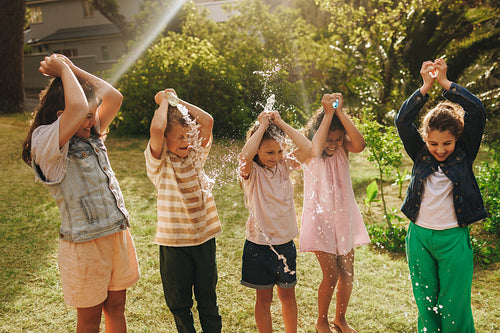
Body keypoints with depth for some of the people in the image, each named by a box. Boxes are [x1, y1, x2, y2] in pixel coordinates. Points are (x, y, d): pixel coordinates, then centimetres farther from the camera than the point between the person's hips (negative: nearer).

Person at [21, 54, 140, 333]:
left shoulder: (90, 136, 8)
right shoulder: (45, 141, -15)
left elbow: (113, 96, 7)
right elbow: (77, 107, -32)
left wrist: (73, 68, 4)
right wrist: (63, 70, -14)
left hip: (119, 234, 7)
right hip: (85, 244, -7)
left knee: (116, 308, 19)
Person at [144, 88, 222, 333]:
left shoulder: (196, 154, 4)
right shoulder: (159, 162, -9)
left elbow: (207, 120, -7)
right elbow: (156, 129, -27)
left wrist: (177, 100, -2)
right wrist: (164, 101, -10)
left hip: (204, 236, 3)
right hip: (174, 241, -3)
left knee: (208, 298, 16)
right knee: (179, 303, 13)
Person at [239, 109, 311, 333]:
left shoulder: (284, 166, 1)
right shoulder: (251, 171, -11)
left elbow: (306, 148, -13)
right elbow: (245, 155, -34)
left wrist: (281, 123, -13)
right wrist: (262, 125, -23)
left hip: (285, 242, 4)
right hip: (259, 245, -4)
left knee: (288, 294, 17)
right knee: (264, 298, 11)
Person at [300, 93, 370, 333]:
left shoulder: (342, 149, -2)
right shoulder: (309, 153, -12)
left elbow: (359, 144, -25)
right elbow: (316, 149, -37)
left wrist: (340, 111, -27)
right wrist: (328, 112, -33)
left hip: (345, 216, 4)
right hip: (321, 217, -4)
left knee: (347, 273, 9)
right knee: (331, 275, -4)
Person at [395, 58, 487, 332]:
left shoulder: (464, 154, -3)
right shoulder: (421, 154, 1)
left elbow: (477, 111, -13)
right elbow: (402, 121, -11)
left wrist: (445, 82, -11)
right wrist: (426, 86, -14)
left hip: (454, 238, -2)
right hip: (419, 236, 2)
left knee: (453, 308, 7)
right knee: (425, 304, 13)